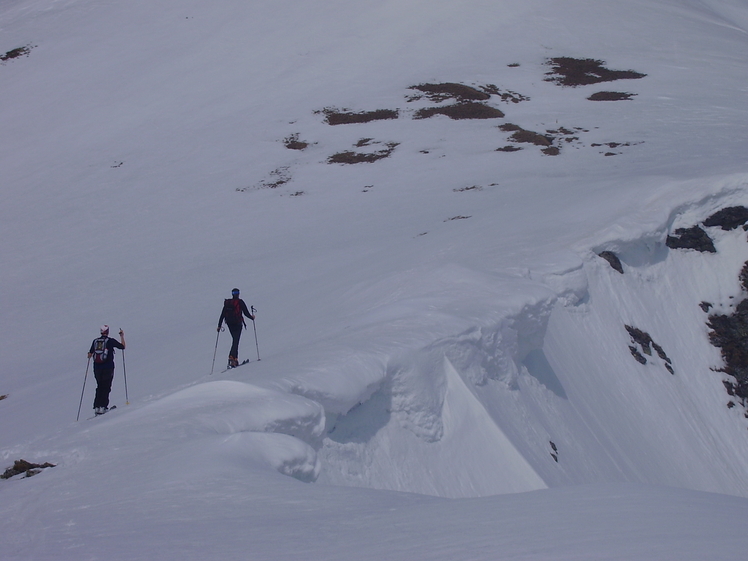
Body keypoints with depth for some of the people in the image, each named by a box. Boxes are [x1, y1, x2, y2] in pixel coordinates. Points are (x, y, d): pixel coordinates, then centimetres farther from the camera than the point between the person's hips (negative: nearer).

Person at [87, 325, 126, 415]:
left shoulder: (95, 341, 5)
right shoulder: (110, 341, -7)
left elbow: (90, 354, 12)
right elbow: (123, 346, 2)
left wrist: (89, 356, 36)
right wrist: (122, 336, 15)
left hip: (97, 368, 4)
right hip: (108, 367, -4)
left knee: (99, 387, 14)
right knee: (106, 387, 0)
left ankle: (96, 407, 7)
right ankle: (103, 406, -9)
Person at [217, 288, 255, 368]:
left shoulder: (227, 303, 7)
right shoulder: (240, 302, -7)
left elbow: (222, 315, 7)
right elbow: (246, 313, -5)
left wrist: (219, 326, 11)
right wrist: (252, 317, 14)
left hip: (229, 324, 5)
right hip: (237, 323, -5)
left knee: (235, 340, 17)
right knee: (236, 341, -8)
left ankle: (235, 359, 14)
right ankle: (231, 357, -28)